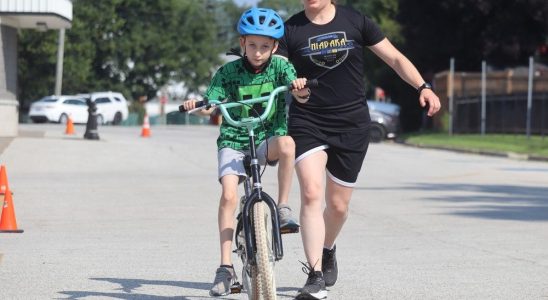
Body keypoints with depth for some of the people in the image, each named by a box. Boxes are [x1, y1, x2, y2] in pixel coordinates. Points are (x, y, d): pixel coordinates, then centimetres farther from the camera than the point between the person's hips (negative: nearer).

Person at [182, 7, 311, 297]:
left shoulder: (280, 67, -3)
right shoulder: (228, 72, -3)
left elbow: (299, 95, -17)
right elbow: (211, 103, -10)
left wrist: (300, 89, -41)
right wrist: (198, 105, -33)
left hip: (269, 139, 0)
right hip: (234, 141, 0)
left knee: (286, 142, -35)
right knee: (229, 195, -20)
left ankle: (283, 208, -19)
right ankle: (226, 268, -15)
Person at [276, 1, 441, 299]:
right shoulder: (291, 30, -2)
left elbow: (395, 58, 2)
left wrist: (423, 87, -11)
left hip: (352, 125, 1)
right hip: (307, 123, -1)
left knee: (338, 205, 8)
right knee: (310, 193, -19)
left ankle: (327, 250, 41)